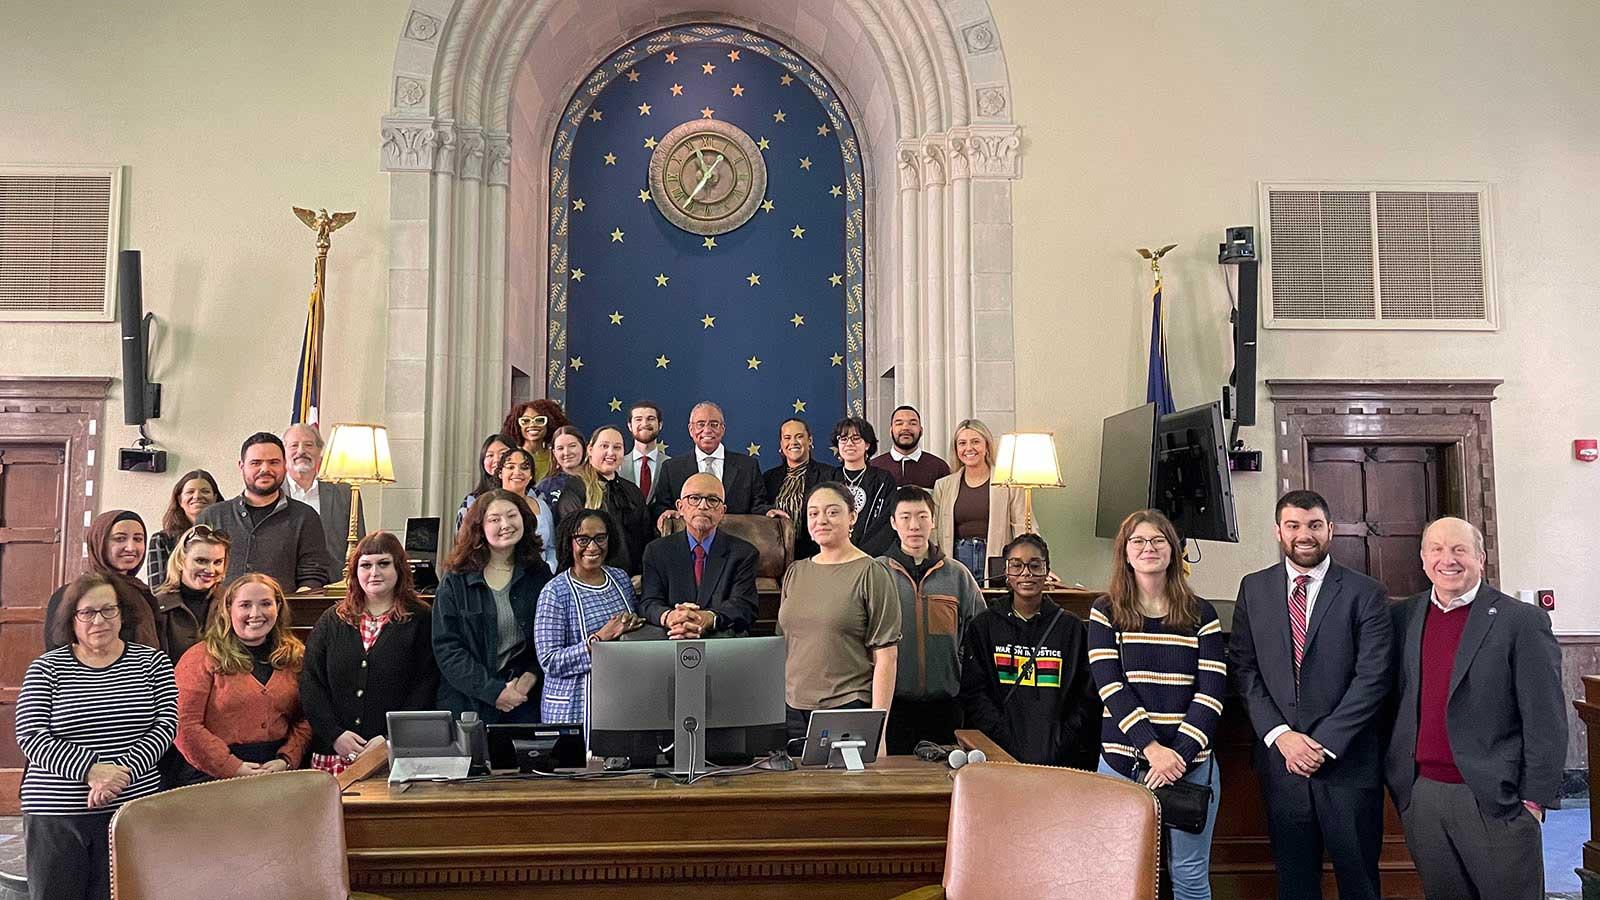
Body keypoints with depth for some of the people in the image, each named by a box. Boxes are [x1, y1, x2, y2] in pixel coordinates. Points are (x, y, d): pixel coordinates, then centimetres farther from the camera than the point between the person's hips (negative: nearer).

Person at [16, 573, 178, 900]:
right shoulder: (46, 668, 3)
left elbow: (166, 724, -2)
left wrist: (123, 771, -17)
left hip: (133, 809, 0)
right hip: (56, 816, 0)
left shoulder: (151, 661, 5)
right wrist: (91, 769, -18)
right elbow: (30, 736, -5)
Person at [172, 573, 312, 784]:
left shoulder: (295, 656, 14)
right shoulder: (202, 658, 3)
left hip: (277, 774, 3)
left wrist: (286, 760, -3)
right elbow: (186, 725, -4)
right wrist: (233, 767, -10)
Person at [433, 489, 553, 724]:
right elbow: (446, 647, -6)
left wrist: (529, 679, -11)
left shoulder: (539, 575, 5)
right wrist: (493, 691, -14)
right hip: (467, 701, -1)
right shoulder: (456, 581, -1)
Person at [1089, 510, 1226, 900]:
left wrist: (1179, 754, -15)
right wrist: (1152, 749, -17)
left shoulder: (1201, 614, 5)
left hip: (1192, 762, 1)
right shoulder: (1105, 612, 3)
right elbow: (1110, 686, -6)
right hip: (1123, 761, 0)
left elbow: (1212, 690, -2)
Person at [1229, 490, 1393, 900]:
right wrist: (1280, 735, -9)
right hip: (1279, 756, 2)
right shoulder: (1253, 589, 6)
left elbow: (1372, 677, -8)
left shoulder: (1366, 593, -2)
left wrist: (1324, 743, -13)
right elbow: (1245, 669, 3)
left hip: (1347, 761, -2)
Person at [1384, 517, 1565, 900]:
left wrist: (1535, 798, -9)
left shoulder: (1523, 621, -5)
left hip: (1495, 799, -4)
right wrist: (1397, 777, 8)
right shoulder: (1404, 618, 7)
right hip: (1420, 794, 4)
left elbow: (1545, 720, -6)